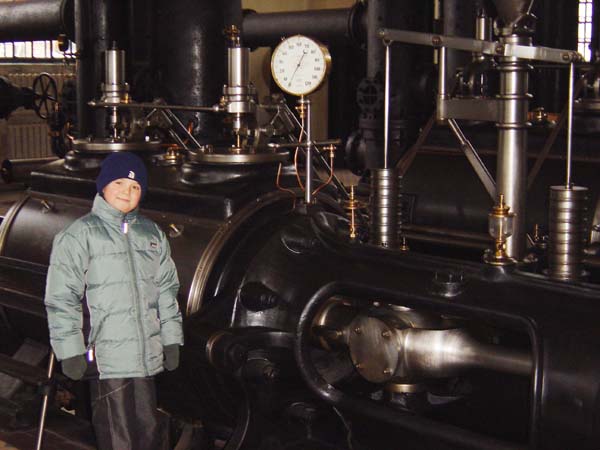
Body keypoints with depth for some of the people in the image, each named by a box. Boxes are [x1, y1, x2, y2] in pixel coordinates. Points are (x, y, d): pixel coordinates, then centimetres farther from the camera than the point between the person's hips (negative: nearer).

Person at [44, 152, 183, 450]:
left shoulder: (152, 234, 13)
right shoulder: (79, 234, -4)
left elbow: (167, 289, 17)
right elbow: (61, 298, -7)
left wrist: (171, 340, 12)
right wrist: (70, 350, -11)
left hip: (147, 355, 6)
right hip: (106, 356, -5)